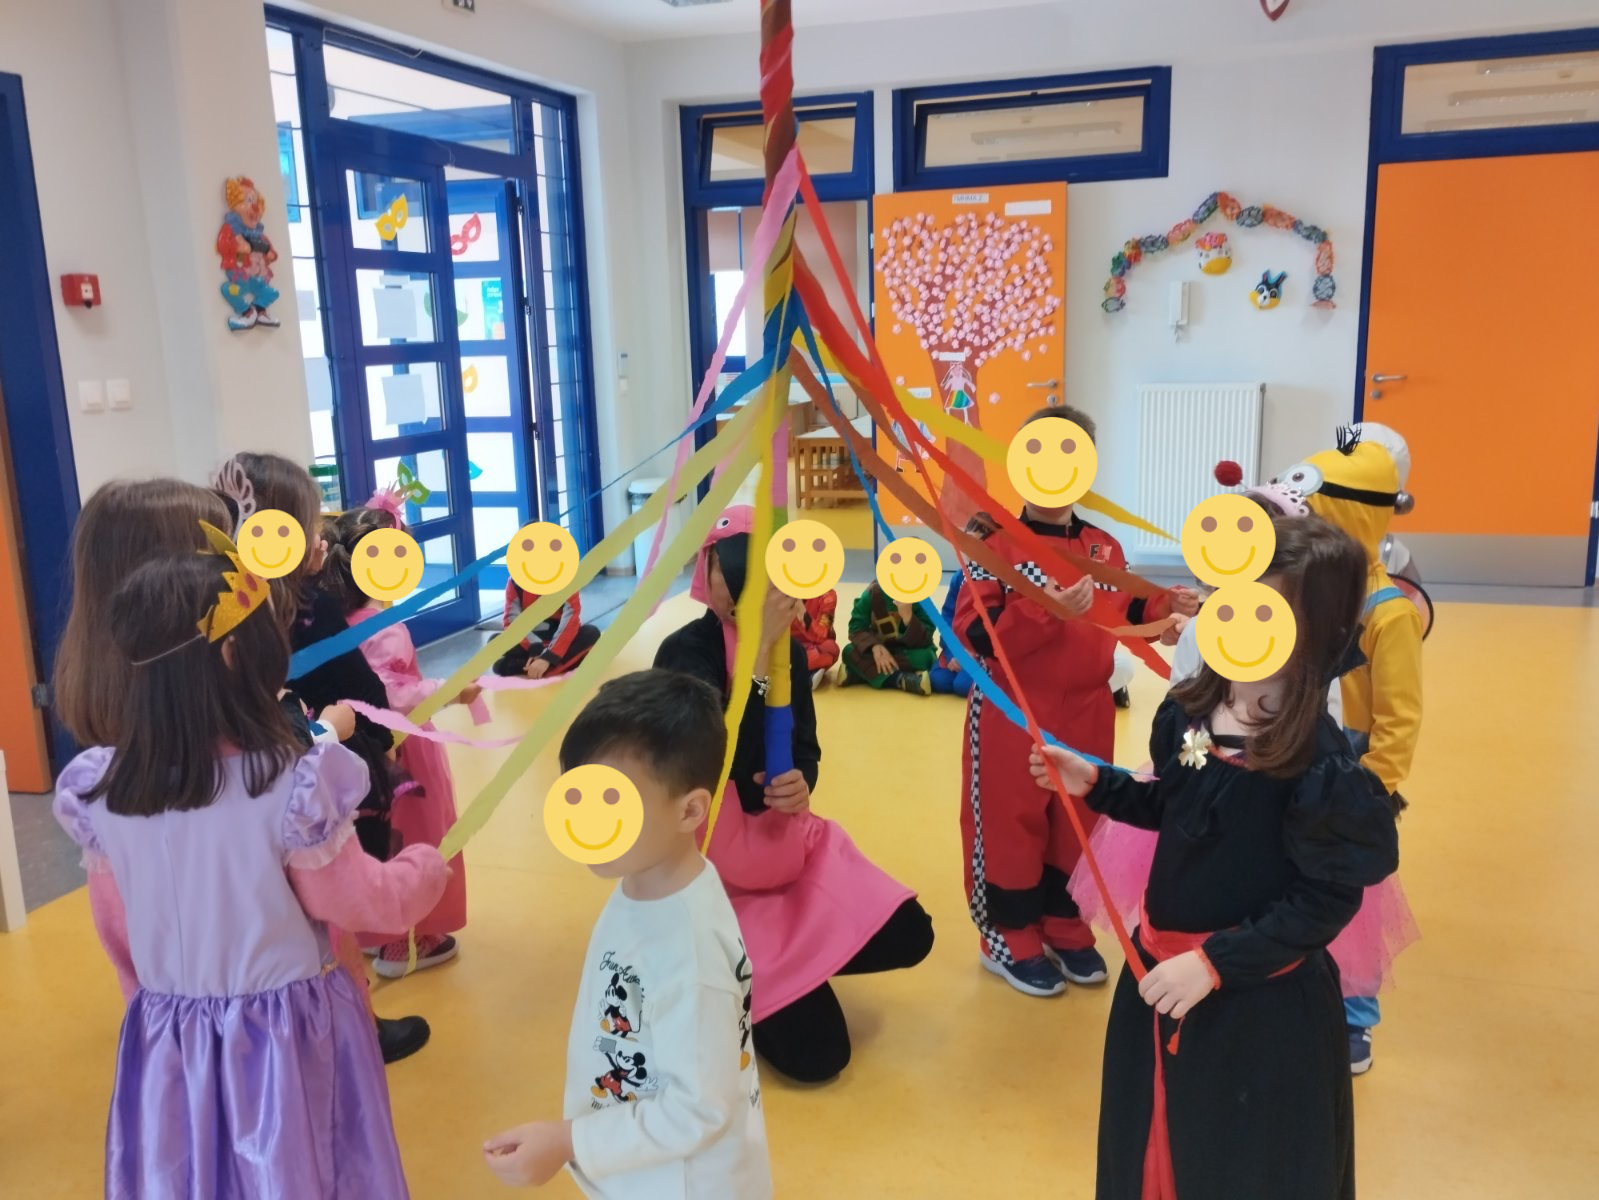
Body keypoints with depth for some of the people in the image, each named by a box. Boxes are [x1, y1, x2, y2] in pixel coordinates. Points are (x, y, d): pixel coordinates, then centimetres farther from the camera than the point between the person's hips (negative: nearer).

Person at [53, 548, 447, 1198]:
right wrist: (426, 866, 8)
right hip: (285, 1034, -4)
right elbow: (360, 902, -10)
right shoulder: (294, 785, -23)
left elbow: (128, 924, 6)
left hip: (167, 1037, 4)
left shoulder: (96, 792, -9)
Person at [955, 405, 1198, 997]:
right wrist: (1045, 610, -31)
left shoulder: (1105, 548, 5)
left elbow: (1125, 614, 14)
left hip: (1087, 715, 6)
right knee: (1010, 822, 5)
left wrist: (1167, 606, -4)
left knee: (1080, 822, 15)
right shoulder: (996, 545, -12)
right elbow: (974, 635, -21)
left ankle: (1066, 929, 33)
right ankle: (1009, 937, 22)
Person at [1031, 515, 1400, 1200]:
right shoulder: (1187, 710, -4)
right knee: (1148, 1144, 24)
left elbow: (1326, 903, -20)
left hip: (1260, 1002, -6)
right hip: (1160, 964, 6)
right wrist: (1094, 784, 0)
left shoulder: (1319, 759, -24)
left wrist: (1215, 963, -23)